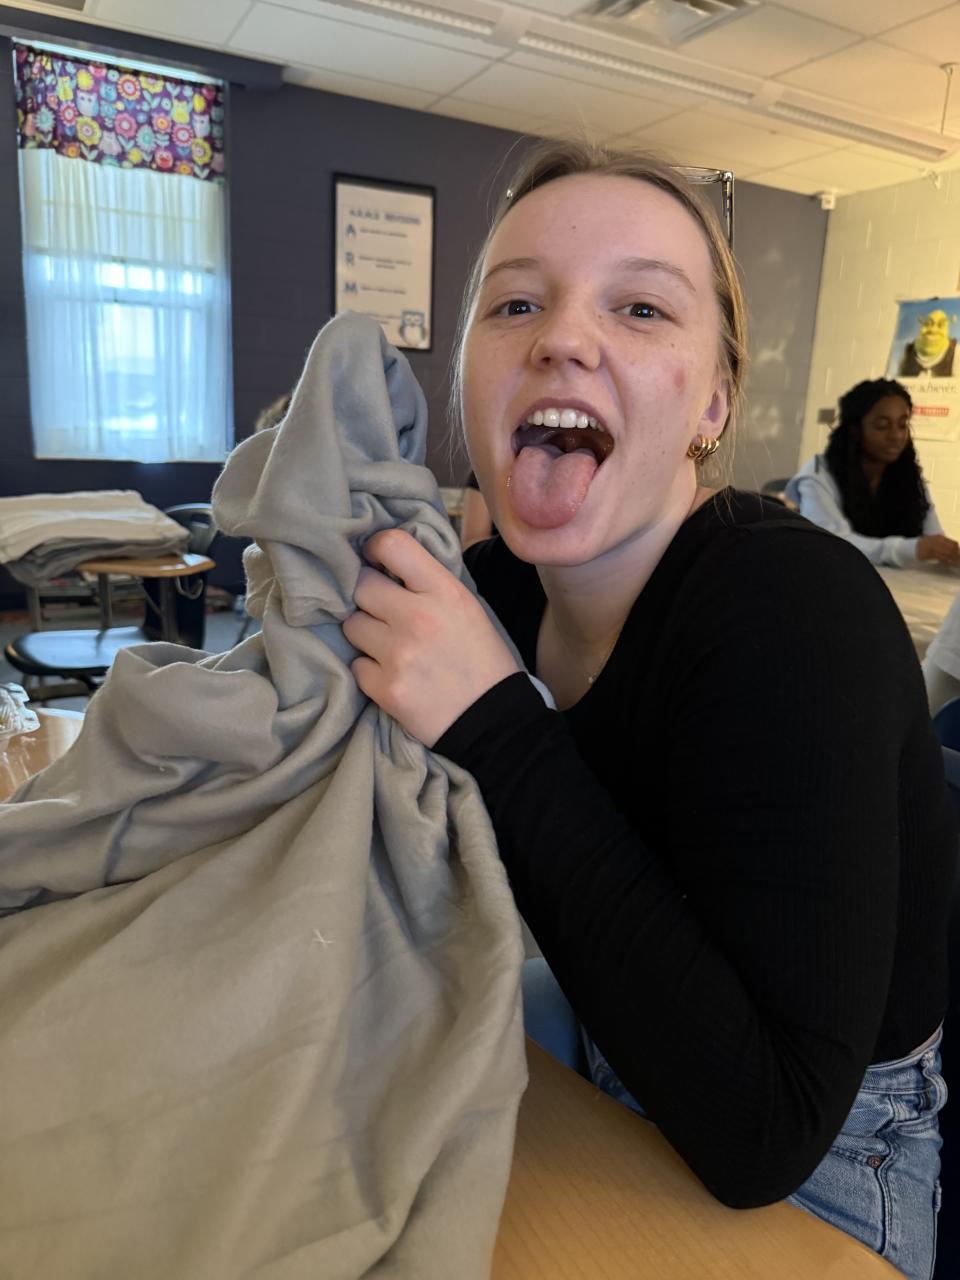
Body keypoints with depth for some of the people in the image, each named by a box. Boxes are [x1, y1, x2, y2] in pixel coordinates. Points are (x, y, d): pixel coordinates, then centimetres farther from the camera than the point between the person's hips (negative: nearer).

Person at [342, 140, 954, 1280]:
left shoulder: (795, 613, -33)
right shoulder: (501, 581, -13)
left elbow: (761, 1138, -34)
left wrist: (494, 733, -38)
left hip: (814, 1184, -6)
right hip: (615, 1087, 7)